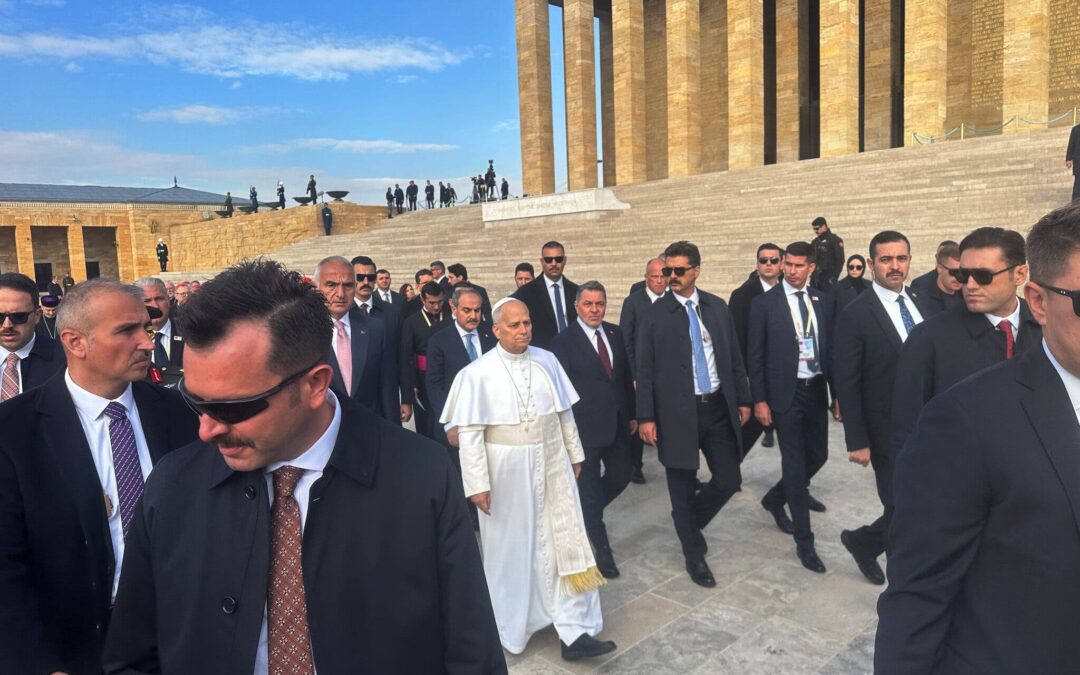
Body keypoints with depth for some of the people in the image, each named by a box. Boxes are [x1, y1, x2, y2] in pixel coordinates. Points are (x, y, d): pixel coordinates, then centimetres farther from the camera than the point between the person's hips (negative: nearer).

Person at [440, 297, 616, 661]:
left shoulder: (547, 361, -1)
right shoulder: (478, 373, -13)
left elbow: (564, 412, 8)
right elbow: (468, 433, -13)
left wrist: (574, 454, 11)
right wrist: (478, 484, -15)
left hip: (551, 466, 3)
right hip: (506, 472, -3)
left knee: (565, 544, 3)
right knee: (512, 548, 13)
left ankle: (574, 632, 12)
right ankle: (512, 627, 36)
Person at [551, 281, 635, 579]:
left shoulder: (616, 334, 5)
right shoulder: (564, 341, -10)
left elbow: (626, 376, 11)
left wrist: (632, 414, 11)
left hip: (617, 423, 5)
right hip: (585, 427, -5)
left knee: (620, 476, 13)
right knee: (589, 488, 6)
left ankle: (586, 515, 41)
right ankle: (602, 551, 22)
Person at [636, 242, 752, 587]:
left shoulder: (718, 307, 5)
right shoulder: (655, 314, -6)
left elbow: (734, 357, 11)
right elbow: (644, 370, -6)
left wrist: (743, 399, 9)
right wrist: (646, 417, -9)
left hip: (719, 408, 4)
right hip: (677, 412, -3)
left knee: (729, 480, 8)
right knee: (682, 488, 7)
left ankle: (689, 520, 36)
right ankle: (695, 555, 28)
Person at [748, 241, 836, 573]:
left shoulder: (822, 301, 6)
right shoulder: (764, 303, -7)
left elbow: (830, 347, 9)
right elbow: (755, 355, -6)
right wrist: (760, 400, -9)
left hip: (816, 390, 5)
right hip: (786, 393, -5)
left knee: (818, 455, 13)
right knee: (794, 464, -1)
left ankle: (775, 499, 39)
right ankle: (804, 542, 10)